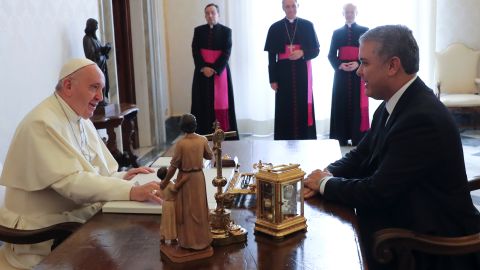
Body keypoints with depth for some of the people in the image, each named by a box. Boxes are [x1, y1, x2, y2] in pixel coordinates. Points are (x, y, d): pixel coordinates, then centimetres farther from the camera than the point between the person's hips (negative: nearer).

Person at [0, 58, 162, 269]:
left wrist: (121, 178, -9)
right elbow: (71, 182, -28)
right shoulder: (42, 124, -18)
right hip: (45, 237, -8)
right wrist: (131, 191, -35)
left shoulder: (81, 120, 10)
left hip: (76, 220, 8)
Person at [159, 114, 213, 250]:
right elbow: (210, 156, 7)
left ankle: (189, 241, 18)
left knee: (186, 210, 9)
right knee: (199, 208, 15)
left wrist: (165, 181, -2)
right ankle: (201, 239, 25)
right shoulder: (203, 140, -8)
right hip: (199, 177, 4)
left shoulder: (180, 143, -19)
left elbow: (174, 165, -14)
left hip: (185, 179, -4)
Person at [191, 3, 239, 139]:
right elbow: (195, 51, 0)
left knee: (221, 103, -1)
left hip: (220, 71, -2)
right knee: (203, 103, 1)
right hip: (202, 72, 2)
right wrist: (203, 68, -14)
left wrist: (214, 69, -16)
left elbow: (226, 52, -6)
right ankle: (204, 136, 4)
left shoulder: (226, 31, 2)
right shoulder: (198, 30, 8)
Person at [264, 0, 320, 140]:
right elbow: (271, 56, 4)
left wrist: (302, 53, -14)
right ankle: (285, 140, 5)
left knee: (303, 106, 0)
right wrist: (272, 79, -2)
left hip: (302, 72, 0)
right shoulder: (275, 28, 5)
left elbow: (316, 49, 7)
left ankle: (305, 139, 7)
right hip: (283, 73, 0)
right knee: (285, 108, -1)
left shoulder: (307, 25, 6)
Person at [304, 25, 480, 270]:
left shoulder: (423, 118, -26)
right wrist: (326, 176, -9)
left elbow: (377, 192, -25)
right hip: (401, 221, 7)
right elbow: (360, 156, 9)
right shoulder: (391, 106, 2)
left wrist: (326, 183, -10)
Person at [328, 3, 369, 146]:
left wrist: (358, 64, -14)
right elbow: (331, 55, 8)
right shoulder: (337, 33, 12)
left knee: (357, 106, -4)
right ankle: (342, 140, 3)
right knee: (342, 106, -1)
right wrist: (339, 65, -11)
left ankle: (358, 141, -1)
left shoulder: (364, 31, 7)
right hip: (341, 74, 2)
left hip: (358, 74, -1)